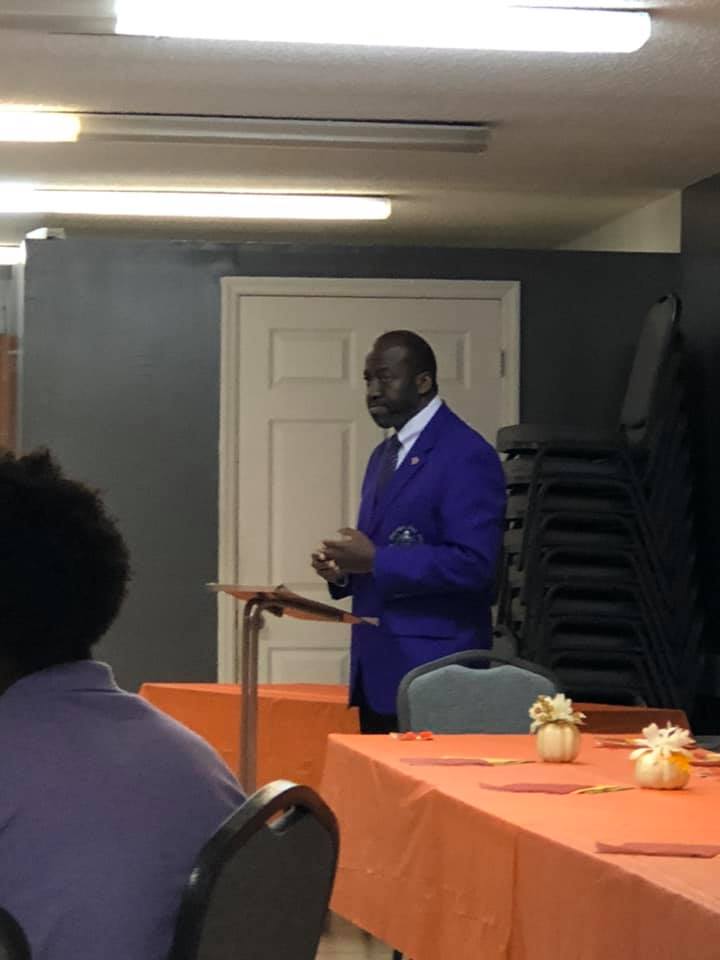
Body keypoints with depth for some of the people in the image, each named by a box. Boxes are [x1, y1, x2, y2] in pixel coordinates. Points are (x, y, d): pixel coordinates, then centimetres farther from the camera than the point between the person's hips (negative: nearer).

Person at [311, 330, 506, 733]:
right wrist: (344, 570, 3)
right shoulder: (384, 455, 19)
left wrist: (375, 560, -19)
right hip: (378, 669, 9)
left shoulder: (467, 456, -11)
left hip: (433, 668, -9)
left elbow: (472, 564, -20)